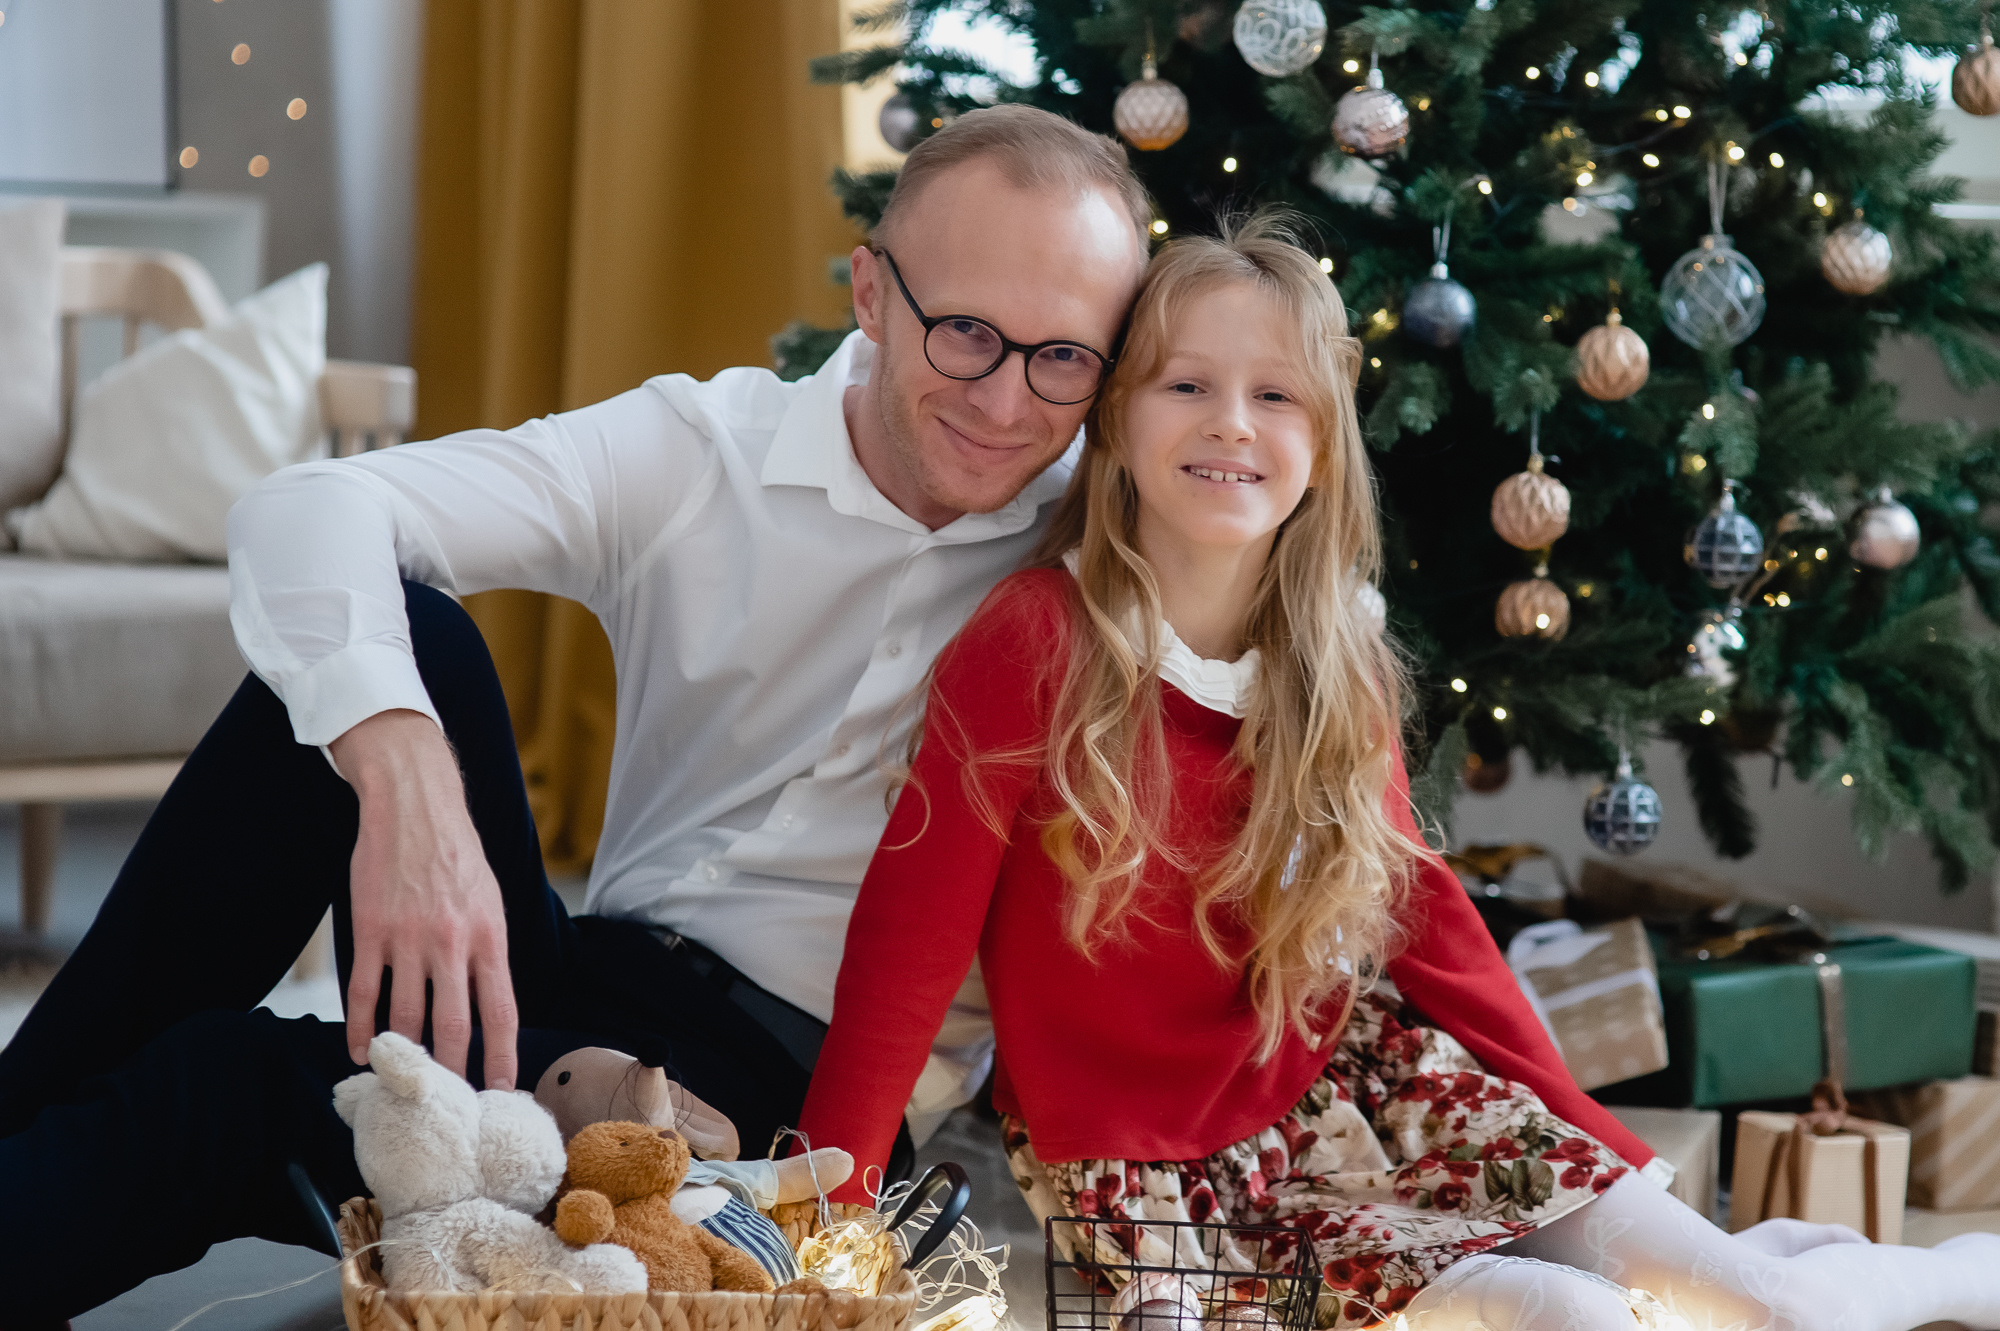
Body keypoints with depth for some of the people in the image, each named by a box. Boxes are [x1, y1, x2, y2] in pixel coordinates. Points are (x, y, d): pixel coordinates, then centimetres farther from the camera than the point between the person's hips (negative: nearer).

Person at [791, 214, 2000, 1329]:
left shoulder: (1339, 668, -2)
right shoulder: (1034, 643, -19)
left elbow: (1414, 897, 7)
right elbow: (911, 935, -16)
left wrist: (1571, 1130, 3)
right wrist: (830, 1209, -15)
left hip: (1339, 1073, 5)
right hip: (1141, 1164, -4)